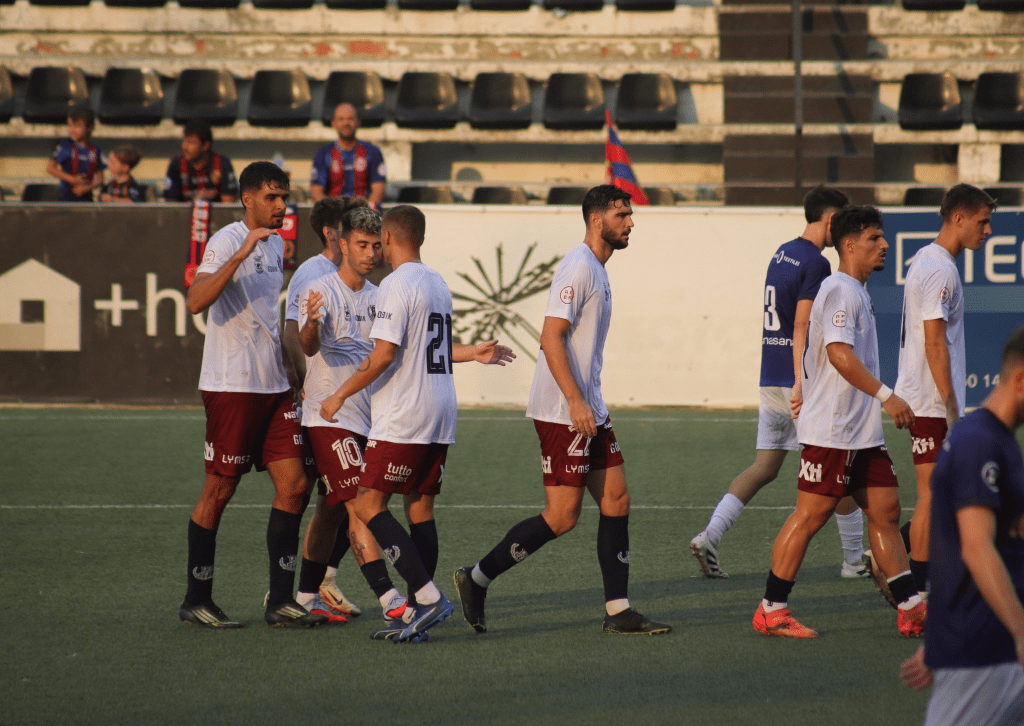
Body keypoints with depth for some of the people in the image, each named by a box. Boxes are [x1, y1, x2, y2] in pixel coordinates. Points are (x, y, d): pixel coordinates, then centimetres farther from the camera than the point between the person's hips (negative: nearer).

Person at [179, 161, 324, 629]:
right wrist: (240, 254, -33)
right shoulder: (227, 241, -11)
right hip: (232, 385, -8)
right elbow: (196, 302, -27)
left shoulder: (275, 244, 15)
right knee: (219, 490, -1)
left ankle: (281, 601, 3)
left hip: (274, 387, 8)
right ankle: (196, 601, 9)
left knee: (293, 486, 1)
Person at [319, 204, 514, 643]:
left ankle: (427, 596, -16)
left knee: (369, 505, -7)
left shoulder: (397, 285, -12)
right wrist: (473, 354, 43)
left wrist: (340, 396, -11)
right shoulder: (438, 284, 16)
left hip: (402, 420, -9)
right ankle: (417, 616, 6)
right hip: (440, 417, 9)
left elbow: (385, 353, -18)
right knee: (419, 506, 9)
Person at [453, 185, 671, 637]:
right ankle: (477, 579, 3)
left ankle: (618, 611, 7)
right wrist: (576, 401, -26)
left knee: (616, 500, 5)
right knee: (561, 516, -8)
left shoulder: (597, 270, 17)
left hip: (587, 412, 10)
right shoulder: (578, 267, -14)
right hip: (561, 412, -10)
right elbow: (551, 337, -20)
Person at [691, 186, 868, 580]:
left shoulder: (781, 255, 14)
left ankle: (709, 536, -6)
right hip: (799, 381, -8)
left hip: (771, 381, 8)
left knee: (764, 467, 8)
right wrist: (802, 387, -23)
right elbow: (801, 328, -20)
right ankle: (855, 560, 12)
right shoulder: (815, 263, -13)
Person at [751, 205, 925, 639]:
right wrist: (885, 395, -27)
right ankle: (771, 611, 1)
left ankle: (910, 610, 8)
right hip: (830, 430, -10)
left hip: (864, 432, 10)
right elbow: (838, 352, -25)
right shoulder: (839, 290, -13)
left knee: (885, 511, 7)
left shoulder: (856, 293, 18)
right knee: (811, 515, -6)